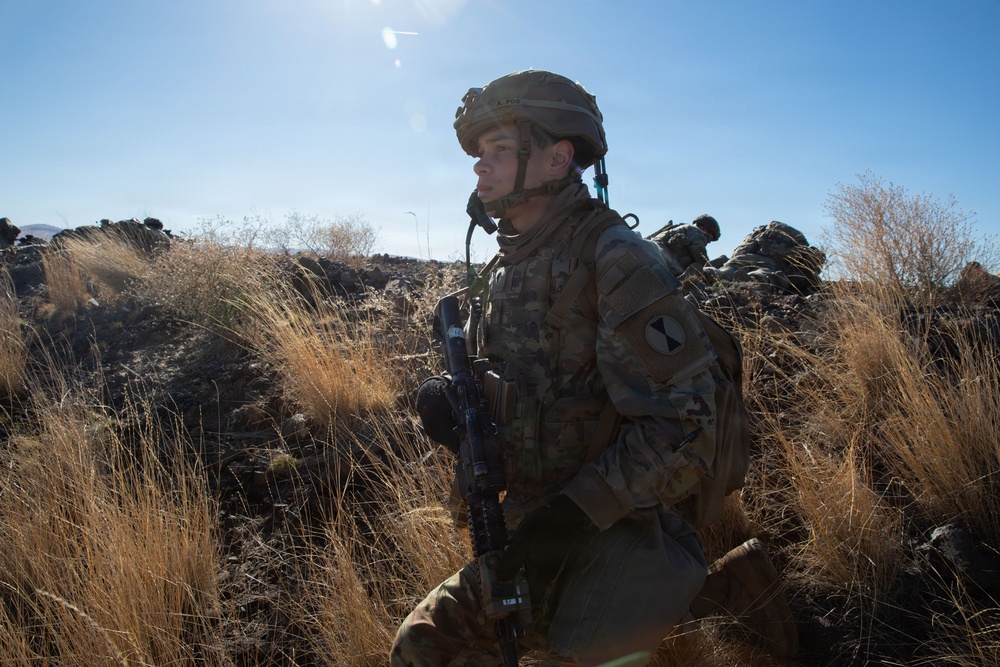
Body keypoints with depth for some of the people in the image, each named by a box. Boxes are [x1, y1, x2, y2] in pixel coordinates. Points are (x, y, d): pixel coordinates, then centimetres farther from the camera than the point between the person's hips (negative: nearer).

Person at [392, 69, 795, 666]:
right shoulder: (507, 269, 9)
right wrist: (452, 399, -7)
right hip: (535, 540, 8)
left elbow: (685, 426, -20)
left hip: (618, 547, -7)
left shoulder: (615, 259, -16)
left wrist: (574, 511, -24)